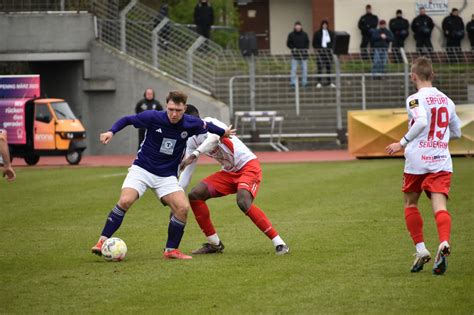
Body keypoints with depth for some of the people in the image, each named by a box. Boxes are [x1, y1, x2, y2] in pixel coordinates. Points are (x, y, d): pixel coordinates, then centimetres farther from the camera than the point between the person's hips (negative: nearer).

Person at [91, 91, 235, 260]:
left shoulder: (191, 124, -8)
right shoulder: (153, 117, -16)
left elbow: (207, 126, 15)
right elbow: (127, 120, -2)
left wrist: (223, 132, 32)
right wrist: (111, 132, -18)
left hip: (167, 176, 3)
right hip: (142, 169, -3)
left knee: (183, 207, -17)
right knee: (125, 201, -24)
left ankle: (171, 250, -1)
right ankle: (102, 241, -15)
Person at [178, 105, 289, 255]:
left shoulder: (208, 123, -16)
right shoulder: (191, 141, 8)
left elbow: (214, 138, -39)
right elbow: (187, 172, 11)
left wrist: (193, 155, -49)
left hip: (248, 166, -9)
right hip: (229, 172, 9)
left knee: (243, 202, -33)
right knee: (195, 195, -2)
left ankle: (279, 244, -27)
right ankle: (215, 244, 8)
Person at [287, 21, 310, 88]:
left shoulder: (304, 34, 6)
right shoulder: (291, 35, 0)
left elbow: (307, 42, 15)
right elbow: (288, 43, 5)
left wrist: (306, 48, -2)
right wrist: (293, 48, -10)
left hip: (303, 54, 2)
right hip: (295, 54, -2)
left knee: (304, 69, 4)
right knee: (293, 69, -4)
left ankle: (304, 82, 13)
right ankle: (293, 82, 1)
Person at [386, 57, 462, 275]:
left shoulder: (415, 99, -6)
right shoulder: (447, 100, 13)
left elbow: (421, 122, -24)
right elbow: (456, 132, 22)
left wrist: (403, 143, -15)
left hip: (417, 160, -3)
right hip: (442, 162, 4)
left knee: (410, 203, 16)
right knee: (439, 206, -8)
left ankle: (421, 249, 9)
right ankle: (444, 243, -33)